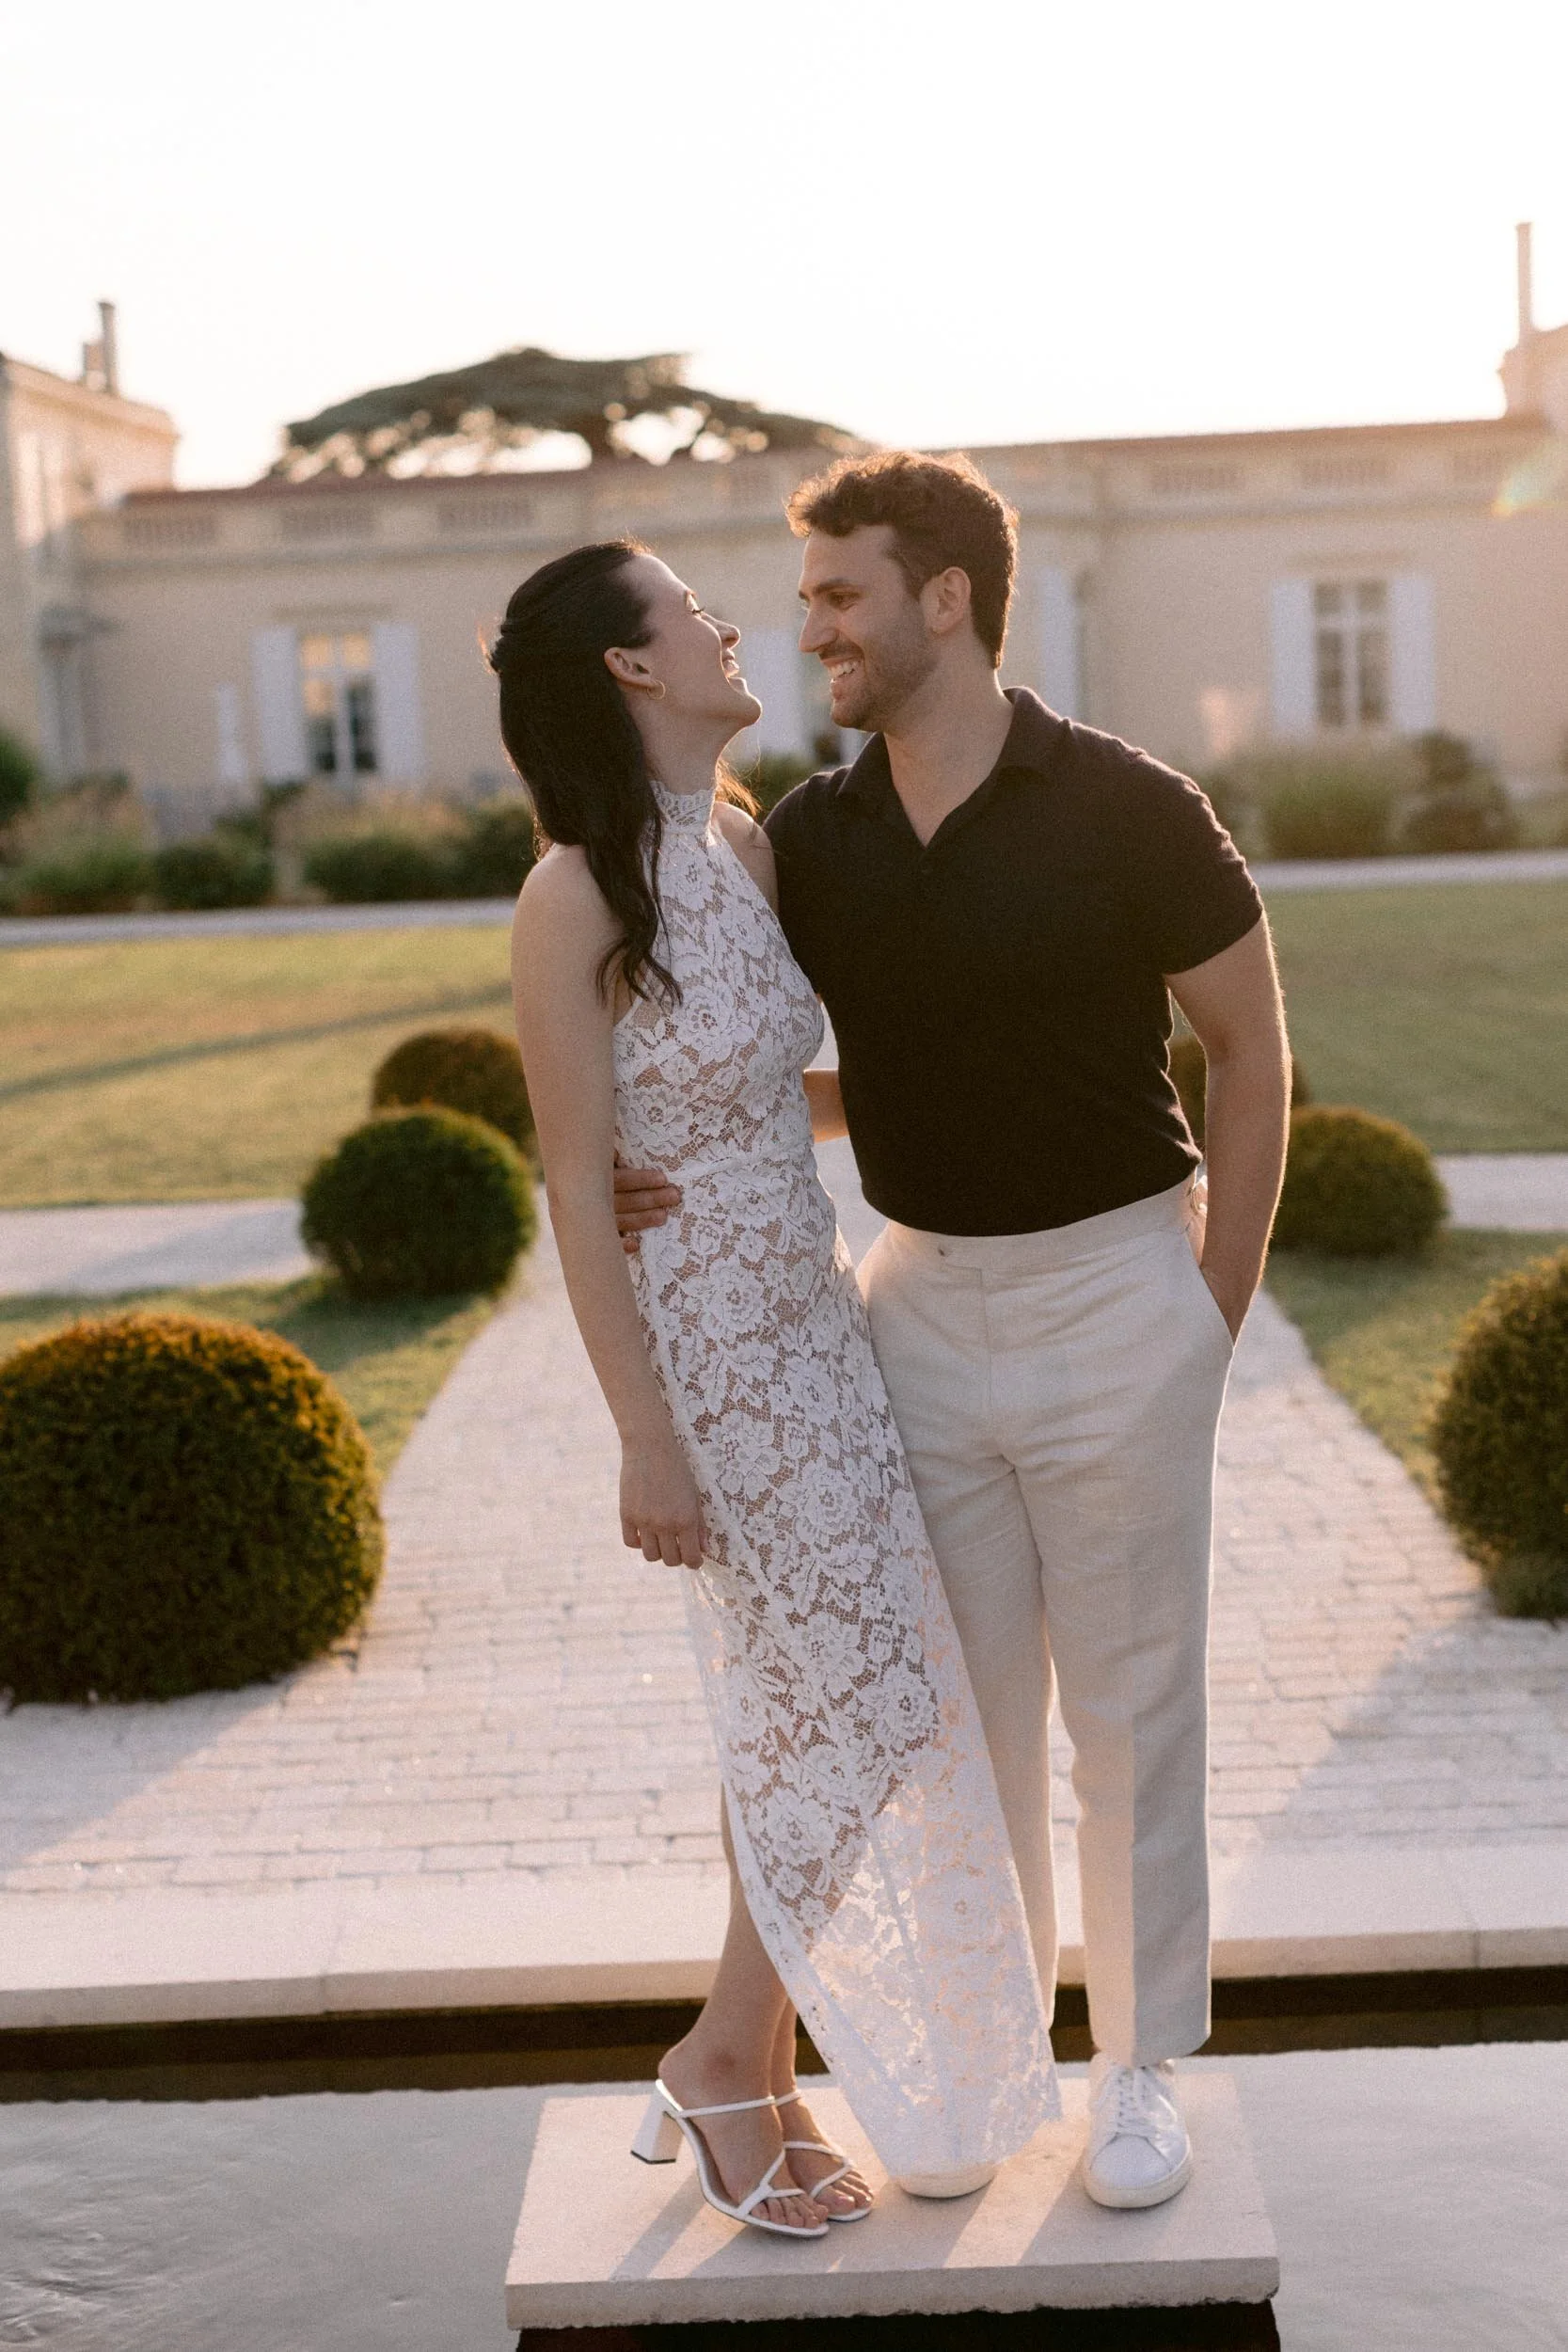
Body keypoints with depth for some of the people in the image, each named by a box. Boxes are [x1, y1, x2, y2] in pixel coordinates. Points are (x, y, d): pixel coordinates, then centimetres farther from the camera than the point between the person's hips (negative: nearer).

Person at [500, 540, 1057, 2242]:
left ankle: (762, 2074, 29)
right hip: (708, 1333, -8)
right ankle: (728, 2063, 17)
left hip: (808, 1306, 8)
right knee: (857, 1695, -3)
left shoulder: (749, 843, 6)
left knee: (793, 1706, 14)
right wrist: (645, 1441, -15)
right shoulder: (576, 897, -16)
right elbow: (578, 1188, -15)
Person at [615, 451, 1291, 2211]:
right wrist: (644, 1175, -14)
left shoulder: (1126, 811, -12)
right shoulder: (808, 843, 0)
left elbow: (1250, 1046, -3)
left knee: (1131, 1706, 8)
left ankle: (1143, 2060, 26)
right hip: (919, 1304, 4)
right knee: (958, 1708, 13)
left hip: (1113, 1296, -4)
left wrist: (1213, 1315, -4)